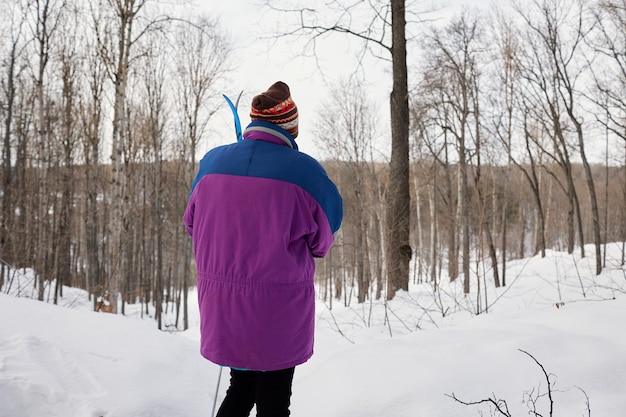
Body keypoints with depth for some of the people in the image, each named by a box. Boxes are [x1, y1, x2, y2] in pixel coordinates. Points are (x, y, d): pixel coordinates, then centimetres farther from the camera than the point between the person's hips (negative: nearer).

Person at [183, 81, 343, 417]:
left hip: (221, 304, 4)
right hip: (280, 310, -4)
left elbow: (192, 224, 8)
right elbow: (322, 242, -4)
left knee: (241, 388, 25)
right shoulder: (305, 170, -14)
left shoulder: (211, 162, -2)